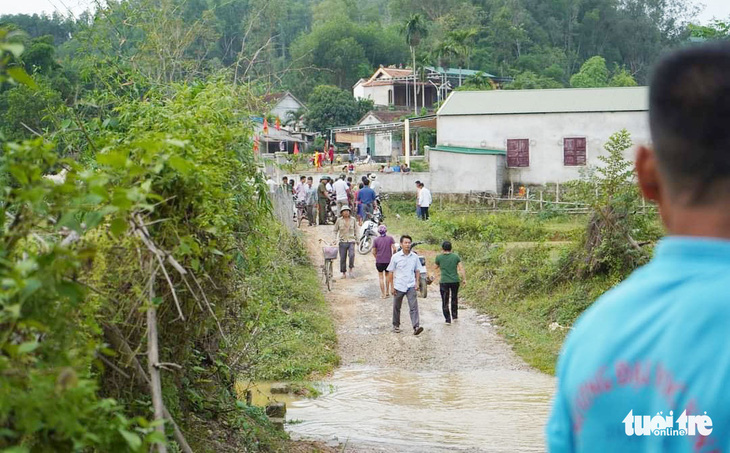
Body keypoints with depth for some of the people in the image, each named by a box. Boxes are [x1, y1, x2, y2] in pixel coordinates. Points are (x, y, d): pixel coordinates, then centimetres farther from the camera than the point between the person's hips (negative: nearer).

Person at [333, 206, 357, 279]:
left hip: (351, 241, 0)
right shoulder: (339, 220, 0)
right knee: (342, 258, 2)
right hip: (342, 242, 0)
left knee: (352, 255, -23)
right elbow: (335, 230, 11)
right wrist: (337, 238, 0)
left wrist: (355, 238, 13)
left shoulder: (353, 220, 3)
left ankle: (351, 269, -4)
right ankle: (344, 273, 16)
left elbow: (356, 229, 17)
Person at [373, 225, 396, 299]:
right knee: (387, 275, 21)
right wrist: (393, 256, 6)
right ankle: (387, 292, 24)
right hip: (388, 261, 1)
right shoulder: (390, 238, -2)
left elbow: (373, 252, -2)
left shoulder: (376, 240, -2)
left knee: (381, 277, 10)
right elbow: (394, 249, -10)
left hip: (379, 261, -1)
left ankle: (383, 294, 8)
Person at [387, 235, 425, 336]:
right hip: (398, 286, 0)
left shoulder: (415, 257, 3)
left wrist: (417, 283, 0)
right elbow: (391, 272, 1)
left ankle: (416, 327, -20)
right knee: (396, 307, 12)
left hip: (411, 286, 0)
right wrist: (392, 286, -4)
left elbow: (417, 270, 12)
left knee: (414, 307, -13)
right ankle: (396, 325, 30)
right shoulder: (396, 257, -3)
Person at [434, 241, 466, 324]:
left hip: (444, 282, -2)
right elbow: (461, 269, -3)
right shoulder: (456, 256, -1)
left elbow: (436, 266, 14)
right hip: (455, 281, 2)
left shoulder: (439, 257, -4)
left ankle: (448, 319, -1)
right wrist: (464, 279, 4)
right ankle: (454, 315, 29)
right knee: (454, 298, 22)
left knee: (445, 301, 4)